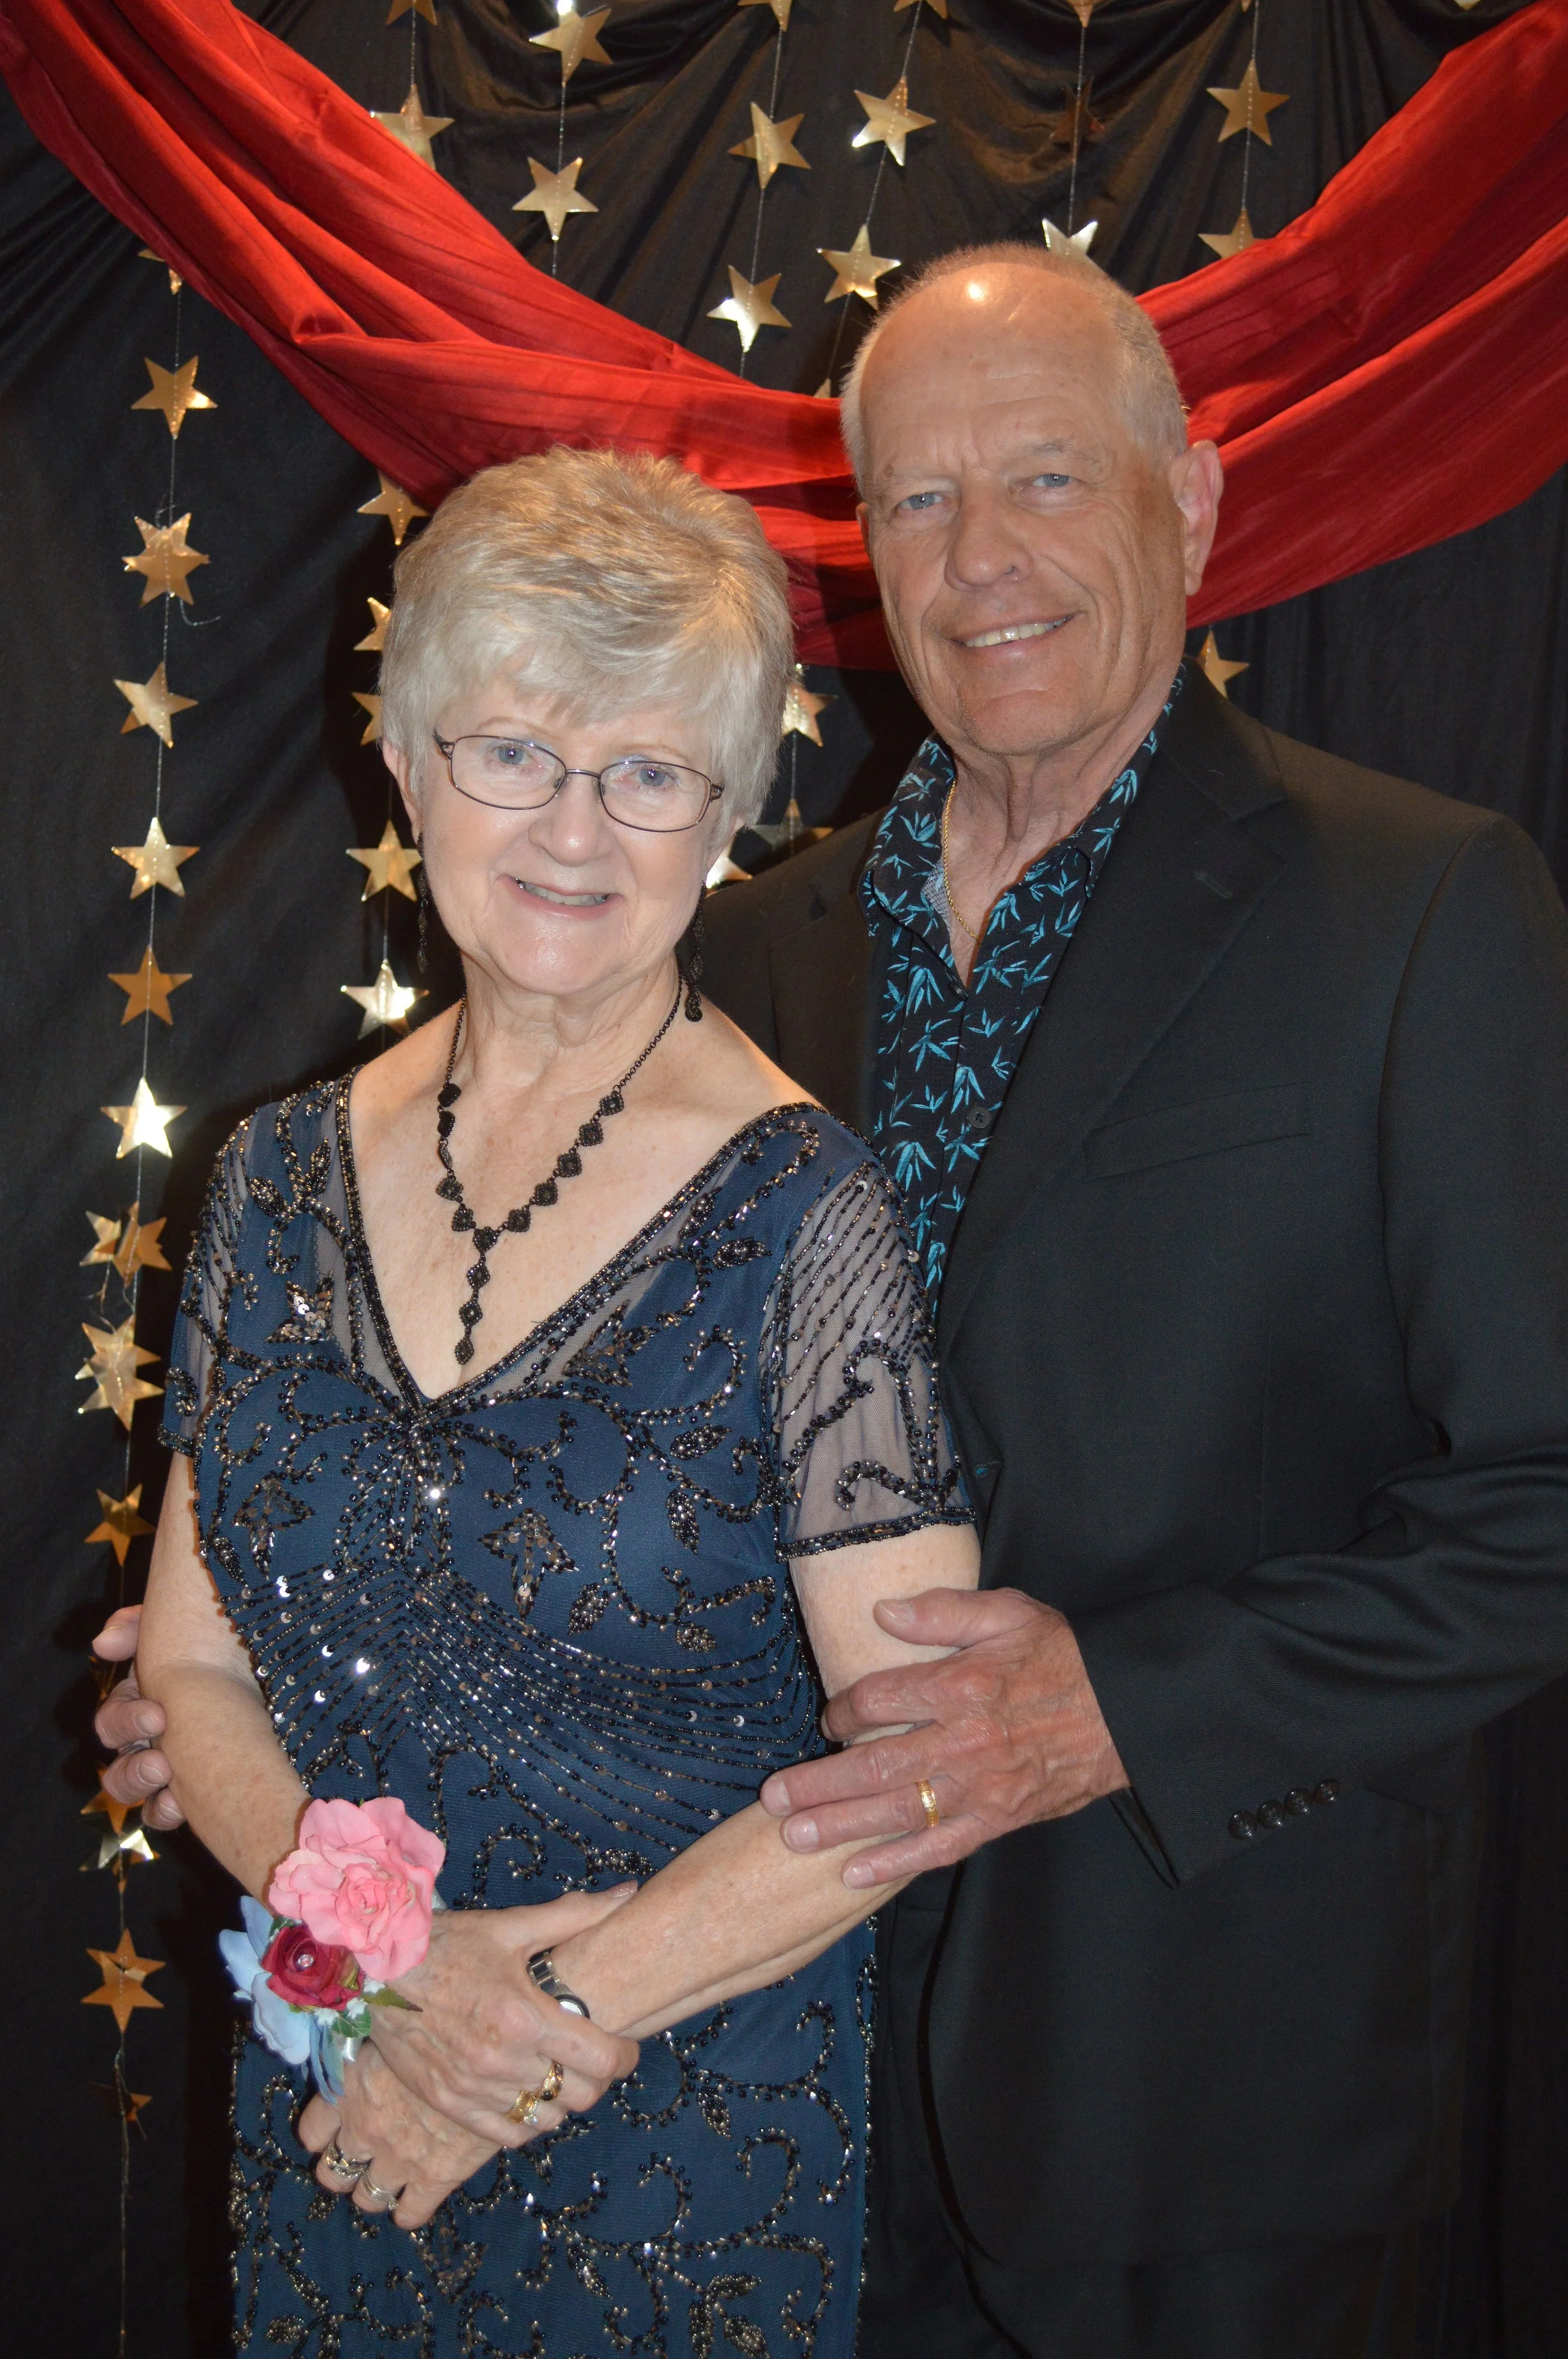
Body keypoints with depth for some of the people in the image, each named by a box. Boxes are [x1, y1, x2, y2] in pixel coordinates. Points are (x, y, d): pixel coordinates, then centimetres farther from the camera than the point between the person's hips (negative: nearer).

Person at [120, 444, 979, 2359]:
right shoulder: (288, 1178, -1)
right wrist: (380, 1952, -13)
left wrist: (563, 2017, -15)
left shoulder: (801, 1216, -14)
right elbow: (193, 1662, 2)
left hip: (689, 2148, -3)